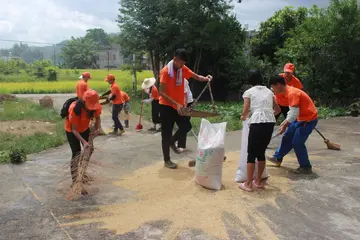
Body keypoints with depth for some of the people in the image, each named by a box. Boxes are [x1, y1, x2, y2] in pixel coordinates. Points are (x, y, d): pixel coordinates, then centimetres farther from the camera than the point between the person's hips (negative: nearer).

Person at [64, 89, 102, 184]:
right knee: (76, 153, -11)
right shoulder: (74, 108, -40)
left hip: (85, 128, 5)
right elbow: (74, 129, -32)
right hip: (71, 130, -5)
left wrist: (98, 128, -26)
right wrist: (84, 142, -40)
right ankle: (75, 179, -3)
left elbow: (97, 118, -7)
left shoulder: (96, 106, -27)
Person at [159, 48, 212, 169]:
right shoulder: (165, 71, -17)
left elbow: (196, 77, 0)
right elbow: (161, 92, -20)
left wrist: (205, 78, -23)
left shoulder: (183, 69, 2)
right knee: (166, 133, 1)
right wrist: (176, 104, -27)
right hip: (166, 106, -6)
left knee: (185, 127, 8)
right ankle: (167, 160, 12)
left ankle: (171, 142, 35)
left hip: (178, 105, 6)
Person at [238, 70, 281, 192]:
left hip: (257, 124, -5)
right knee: (261, 152, 18)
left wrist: (243, 117, 21)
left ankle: (248, 184, 9)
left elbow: (245, 112, -1)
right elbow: (277, 110, 26)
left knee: (251, 154, 5)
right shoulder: (269, 91, 19)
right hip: (270, 124, 5)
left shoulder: (249, 92, 5)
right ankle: (258, 181, 26)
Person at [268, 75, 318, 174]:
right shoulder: (289, 92, 7)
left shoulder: (292, 93, -24)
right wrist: (285, 122, 14)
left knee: (297, 143, -8)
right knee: (287, 137, 15)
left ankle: (306, 167, 7)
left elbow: (294, 113, -28)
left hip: (309, 119, -10)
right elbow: (292, 110, 17)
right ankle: (277, 158, 30)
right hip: (300, 118, 10)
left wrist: (285, 125, -18)